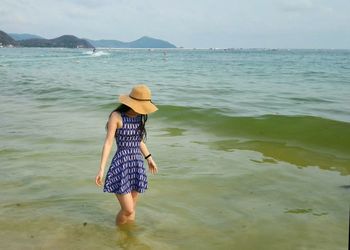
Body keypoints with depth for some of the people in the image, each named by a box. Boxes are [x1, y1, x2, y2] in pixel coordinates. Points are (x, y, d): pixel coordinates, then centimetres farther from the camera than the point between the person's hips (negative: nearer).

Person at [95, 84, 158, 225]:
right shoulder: (116, 116, -11)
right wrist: (101, 169, -19)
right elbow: (108, 143, -14)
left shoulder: (140, 116, 7)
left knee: (132, 211, 10)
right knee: (128, 211, -7)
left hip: (137, 165, 6)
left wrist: (149, 158, 29)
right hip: (121, 166, -6)